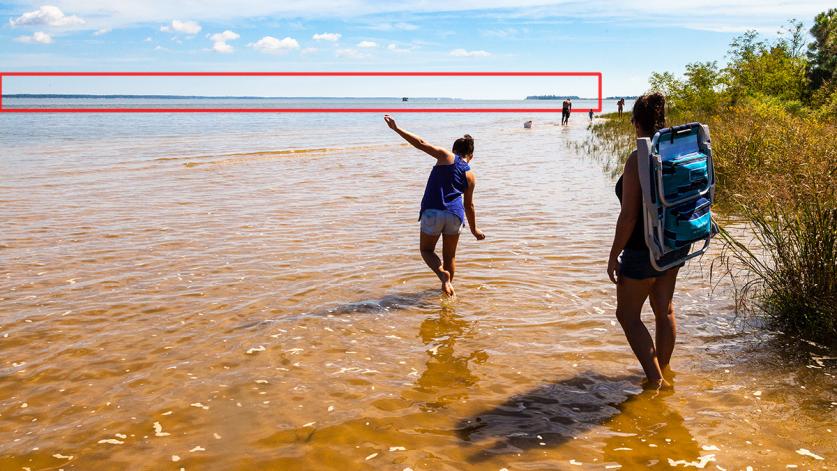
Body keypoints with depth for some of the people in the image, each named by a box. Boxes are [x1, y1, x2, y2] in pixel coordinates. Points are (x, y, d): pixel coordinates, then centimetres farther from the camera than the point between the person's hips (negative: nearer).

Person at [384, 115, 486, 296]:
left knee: (426, 250, 14)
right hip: (455, 214, 3)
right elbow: (469, 205, 16)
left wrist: (396, 128, -4)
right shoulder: (470, 175, 12)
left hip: (432, 212, -2)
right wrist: (474, 229, 29)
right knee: (449, 255, 20)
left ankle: (443, 274, -12)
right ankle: (448, 287, 24)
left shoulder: (446, 156, 4)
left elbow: (420, 143, -5)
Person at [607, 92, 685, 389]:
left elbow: (628, 216, -22)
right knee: (664, 310, 19)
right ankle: (662, 372, 33)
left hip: (643, 250, -8)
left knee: (627, 314, 8)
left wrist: (614, 256, -13)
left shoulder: (638, 160, -21)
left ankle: (655, 379, 5)